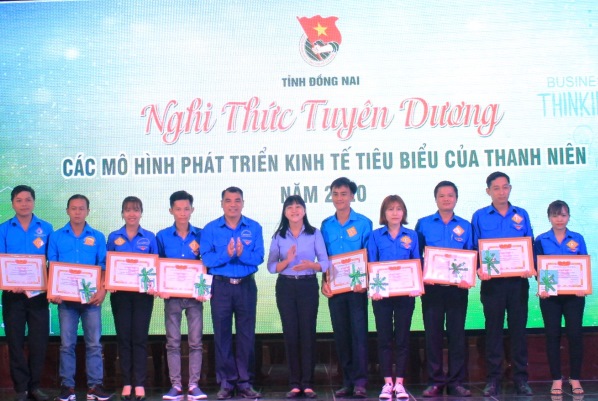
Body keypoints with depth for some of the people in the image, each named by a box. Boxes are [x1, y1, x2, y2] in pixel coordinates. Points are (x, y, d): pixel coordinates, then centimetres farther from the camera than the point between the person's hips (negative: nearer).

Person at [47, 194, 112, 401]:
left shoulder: (97, 237, 7)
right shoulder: (56, 237, 8)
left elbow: (103, 266, 3)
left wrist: (102, 289, -12)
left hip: (91, 297, 0)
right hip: (66, 297, 0)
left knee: (94, 343, 0)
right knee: (67, 343, 2)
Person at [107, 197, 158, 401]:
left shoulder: (150, 237, 5)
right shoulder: (114, 237, 7)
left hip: (143, 293, -1)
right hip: (120, 293, 1)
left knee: (140, 337, 0)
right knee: (123, 337, 3)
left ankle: (139, 384, 4)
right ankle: (126, 383, 10)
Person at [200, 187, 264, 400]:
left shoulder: (254, 228, 2)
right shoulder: (210, 229, 1)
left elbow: (258, 257, -7)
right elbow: (206, 258, -8)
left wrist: (242, 254, -24)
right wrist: (226, 255, -23)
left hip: (246, 286, 0)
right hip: (221, 286, 0)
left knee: (246, 334, 4)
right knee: (222, 335, 3)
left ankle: (245, 382, 12)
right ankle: (226, 382, 11)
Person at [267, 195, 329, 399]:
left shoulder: (315, 234, 3)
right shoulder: (278, 236, 6)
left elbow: (325, 263, -2)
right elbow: (271, 266, 1)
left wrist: (311, 265, -21)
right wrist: (287, 260, -16)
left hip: (308, 286, -1)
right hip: (285, 287, 1)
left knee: (308, 332, -3)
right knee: (290, 333, 2)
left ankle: (307, 383, 3)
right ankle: (295, 384, 8)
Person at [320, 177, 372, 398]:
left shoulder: (363, 223, 0)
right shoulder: (326, 225, 9)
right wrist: (324, 282, -1)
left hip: (356, 286, -3)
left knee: (359, 332, -5)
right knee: (341, 334, 6)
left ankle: (360, 382, -2)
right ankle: (347, 382, 13)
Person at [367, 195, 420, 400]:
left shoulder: (411, 236, 6)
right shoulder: (376, 236, 2)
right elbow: (371, 265, -1)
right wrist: (373, 288, -15)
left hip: (405, 293, 1)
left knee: (402, 337, 5)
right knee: (384, 338, 3)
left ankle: (399, 383, 11)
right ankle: (387, 383, 10)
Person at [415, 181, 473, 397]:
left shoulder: (464, 226, 10)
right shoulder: (423, 224, 7)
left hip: (457, 287, 1)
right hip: (432, 286, -1)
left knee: (457, 333, 3)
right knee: (433, 333, 1)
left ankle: (456, 382, 9)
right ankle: (435, 381, 8)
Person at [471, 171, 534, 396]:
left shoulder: (521, 215, 8)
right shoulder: (479, 217, 5)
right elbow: (474, 249, 3)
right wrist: (479, 269, -14)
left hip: (518, 281, 1)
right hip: (492, 281, -1)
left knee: (518, 327, 4)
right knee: (493, 329, 4)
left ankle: (521, 378, 11)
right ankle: (493, 378, 10)